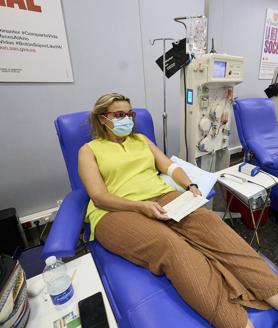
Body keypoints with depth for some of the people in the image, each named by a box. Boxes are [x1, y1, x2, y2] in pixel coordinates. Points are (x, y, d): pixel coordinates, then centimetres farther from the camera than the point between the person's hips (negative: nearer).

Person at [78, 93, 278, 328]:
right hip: (118, 212, -3)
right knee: (168, 243, -33)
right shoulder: (89, 150, 9)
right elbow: (99, 196, -5)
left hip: (162, 196, 4)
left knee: (207, 220, -24)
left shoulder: (141, 139, 22)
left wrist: (190, 186, -6)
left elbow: (169, 167, 14)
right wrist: (141, 206, -20)